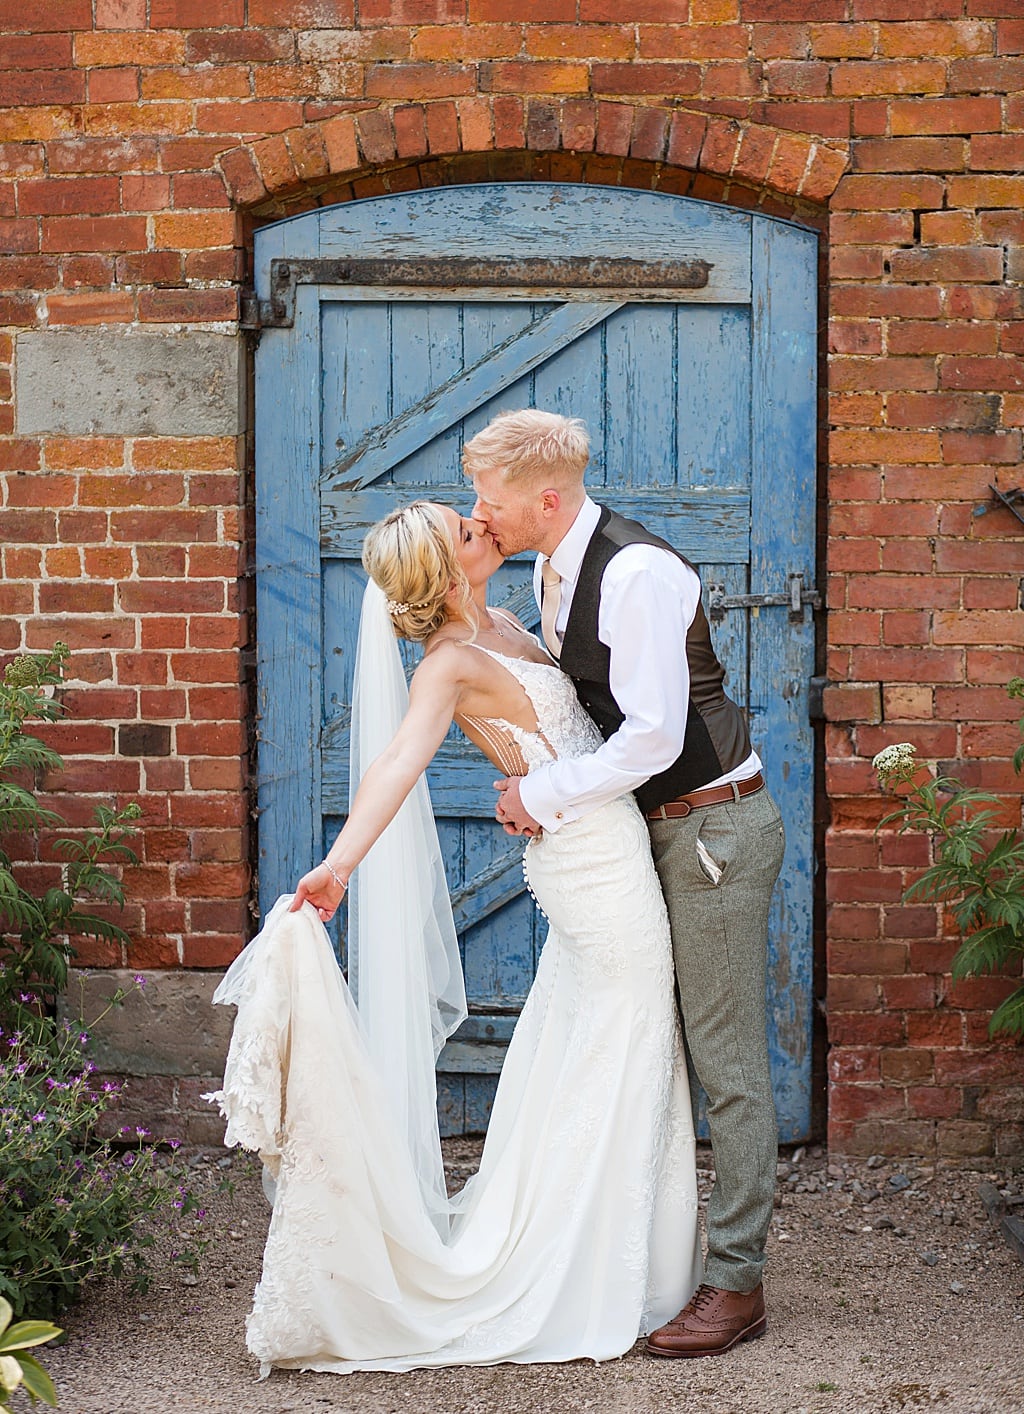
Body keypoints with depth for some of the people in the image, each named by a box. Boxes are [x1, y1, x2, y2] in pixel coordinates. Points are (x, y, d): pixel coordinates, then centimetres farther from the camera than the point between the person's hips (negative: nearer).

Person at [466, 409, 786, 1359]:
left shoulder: (639, 574, -23)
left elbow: (654, 737, -26)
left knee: (727, 1063, -4)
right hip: (651, 828, 9)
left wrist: (545, 797, -16)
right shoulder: (551, 569, 5)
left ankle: (736, 1282, 1)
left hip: (715, 828, -9)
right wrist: (542, 788, 2)